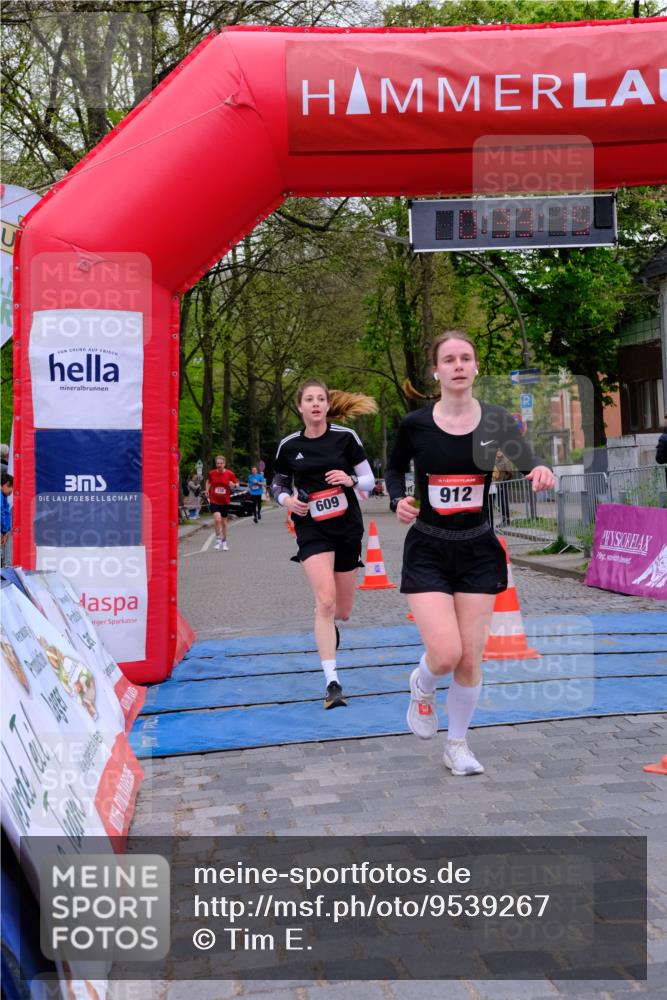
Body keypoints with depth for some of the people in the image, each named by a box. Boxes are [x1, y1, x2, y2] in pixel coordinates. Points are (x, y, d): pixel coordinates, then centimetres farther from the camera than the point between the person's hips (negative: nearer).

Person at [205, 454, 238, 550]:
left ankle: (224, 541, 30)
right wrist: (207, 490, 4)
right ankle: (218, 539, -2)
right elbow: (208, 481, 18)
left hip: (225, 501, 1)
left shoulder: (229, 474, -6)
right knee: (217, 519, -20)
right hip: (214, 501, -1)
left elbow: (237, 484, 3)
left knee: (224, 521, 12)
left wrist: (233, 485, -19)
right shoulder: (212, 473, -3)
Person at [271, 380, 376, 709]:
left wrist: (351, 480, -18)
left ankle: (327, 626, 50)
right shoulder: (288, 445, 1)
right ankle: (332, 683, -16)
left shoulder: (345, 437, -2)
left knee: (341, 610, 10)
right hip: (312, 530, -1)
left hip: (347, 527, 1)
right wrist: (287, 500, -7)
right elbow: (278, 484, 15)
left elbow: (369, 480, 3)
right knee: (325, 601, -20)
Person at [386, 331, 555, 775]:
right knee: (445, 654, -14)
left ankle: (458, 744, 28)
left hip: (478, 552, 2)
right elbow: (395, 469, 10)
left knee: (471, 661, 4)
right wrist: (398, 500, -10)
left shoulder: (496, 420, -5)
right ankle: (421, 687, 23)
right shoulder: (415, 424, -7)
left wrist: (541, 469, -37)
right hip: (427, 552, -2)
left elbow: (526, 458, -14)